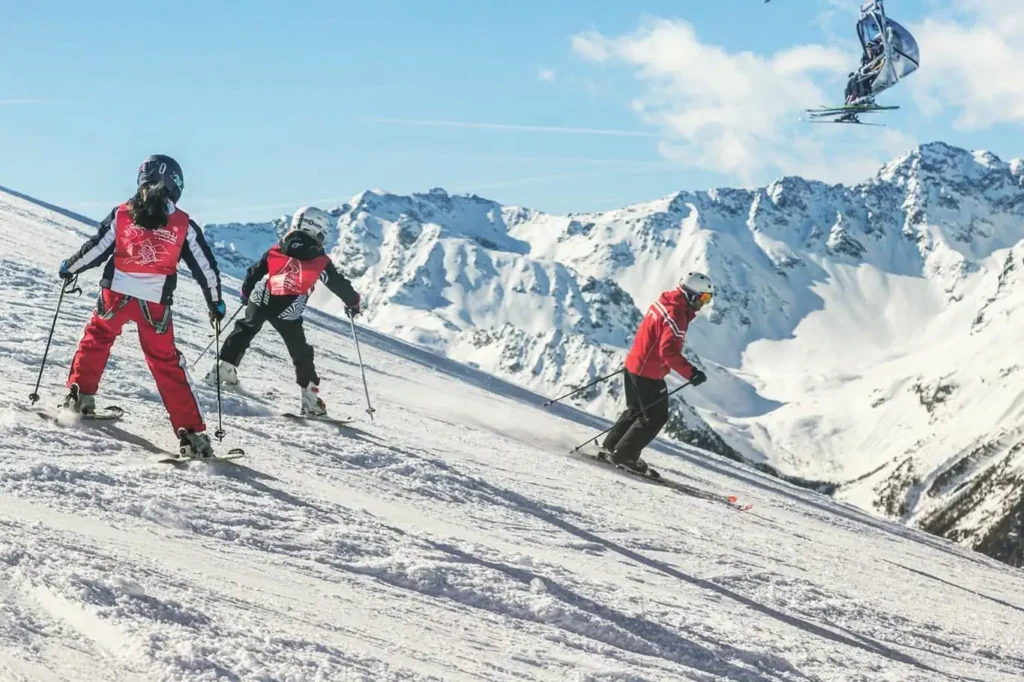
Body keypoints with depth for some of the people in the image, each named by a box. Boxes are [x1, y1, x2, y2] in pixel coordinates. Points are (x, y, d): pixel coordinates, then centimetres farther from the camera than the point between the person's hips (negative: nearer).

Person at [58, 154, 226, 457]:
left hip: (116, 294, 0)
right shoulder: (184, 225, 0)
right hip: (155, 303, 0)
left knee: (96, 337, 29)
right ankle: (192, 433, 1)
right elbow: (205, 266, 4)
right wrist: (215, 302, 18)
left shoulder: (122, 214, -2)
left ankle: (80, 396, 25)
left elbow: (96, 249, 0)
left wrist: (69, 268, 19)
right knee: (166, 363, 7)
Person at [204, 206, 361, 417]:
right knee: (301, 354, 8)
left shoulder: (277, 250, 8)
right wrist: (353, 303, 25)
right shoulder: (320, 262, 1)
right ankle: (310, 400, 6)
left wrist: (246, 292, 28)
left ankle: (224, 370, 23)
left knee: (243, 333, 24)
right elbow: (339, 284, 8)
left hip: (261, 303, 2)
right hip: (287, 314, -2)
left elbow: (255, 271, 11)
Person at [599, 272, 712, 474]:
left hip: (633, 364, 10)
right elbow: (669, 351, -30)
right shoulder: (676, 315, -23)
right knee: (656, 416, 2)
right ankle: (624, 454, 5)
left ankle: (610, 447, 29)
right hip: (648, 373, -10)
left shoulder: (664, 302, 7)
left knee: (636, 411, 24)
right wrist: (690, 373, -29)